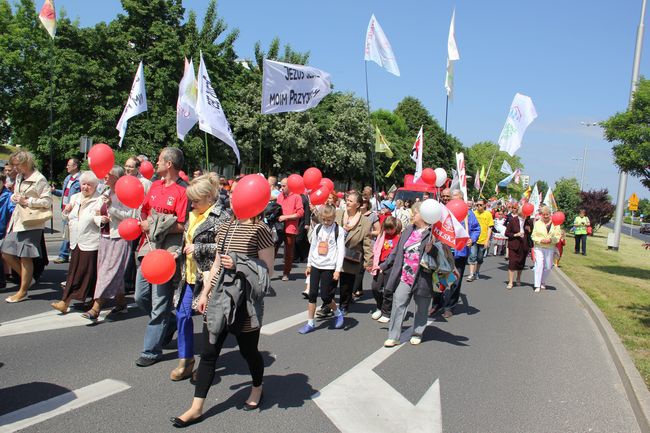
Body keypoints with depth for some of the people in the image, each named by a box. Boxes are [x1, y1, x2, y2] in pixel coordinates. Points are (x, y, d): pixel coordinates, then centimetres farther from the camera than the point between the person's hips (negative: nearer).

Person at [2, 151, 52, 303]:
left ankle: (22, 291, 11)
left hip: (31, 223, -8)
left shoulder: (39, 179, -11)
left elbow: (48, 201, -15)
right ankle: (28, 278, 26)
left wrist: (27, 201, -18)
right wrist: (14, 197, 1)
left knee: (25, 257, -1)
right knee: (6, 253, 8)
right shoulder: (19, 177, 14)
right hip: (17, 220, 8)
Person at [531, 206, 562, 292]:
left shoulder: (555, 223, 2)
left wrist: (551, 240, -16)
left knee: (548, 267, 8)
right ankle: (537, 286, -12)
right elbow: (534, 236, 0)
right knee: (539, 265, -12)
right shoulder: (537, 223, 1)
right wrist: (541, 240, -16)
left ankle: (542, 282, 30)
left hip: (550, 248, 2)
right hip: (539, 247, -2)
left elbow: (558, 236, 1)